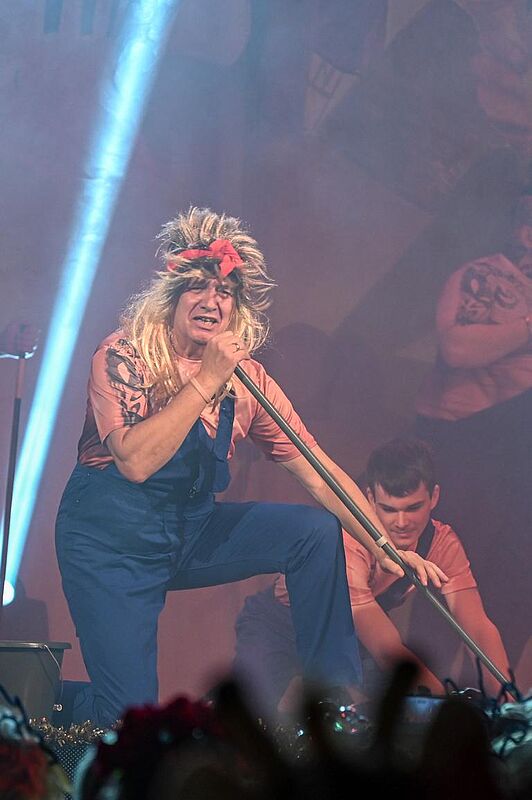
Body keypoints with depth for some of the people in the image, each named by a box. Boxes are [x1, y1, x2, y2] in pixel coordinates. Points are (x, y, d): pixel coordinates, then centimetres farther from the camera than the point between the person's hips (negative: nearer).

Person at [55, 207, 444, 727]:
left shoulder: (246, 379, -3)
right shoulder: (125, 357, -16)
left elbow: (318, 473, -5)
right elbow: (135, 461, -31)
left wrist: (384, 547, -15)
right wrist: (205, 382, -30)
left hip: (193, 531, 5)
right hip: (112, 541, -5)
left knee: (316, 530, -12)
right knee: (130, 715, -15)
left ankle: (336, 700, 0)